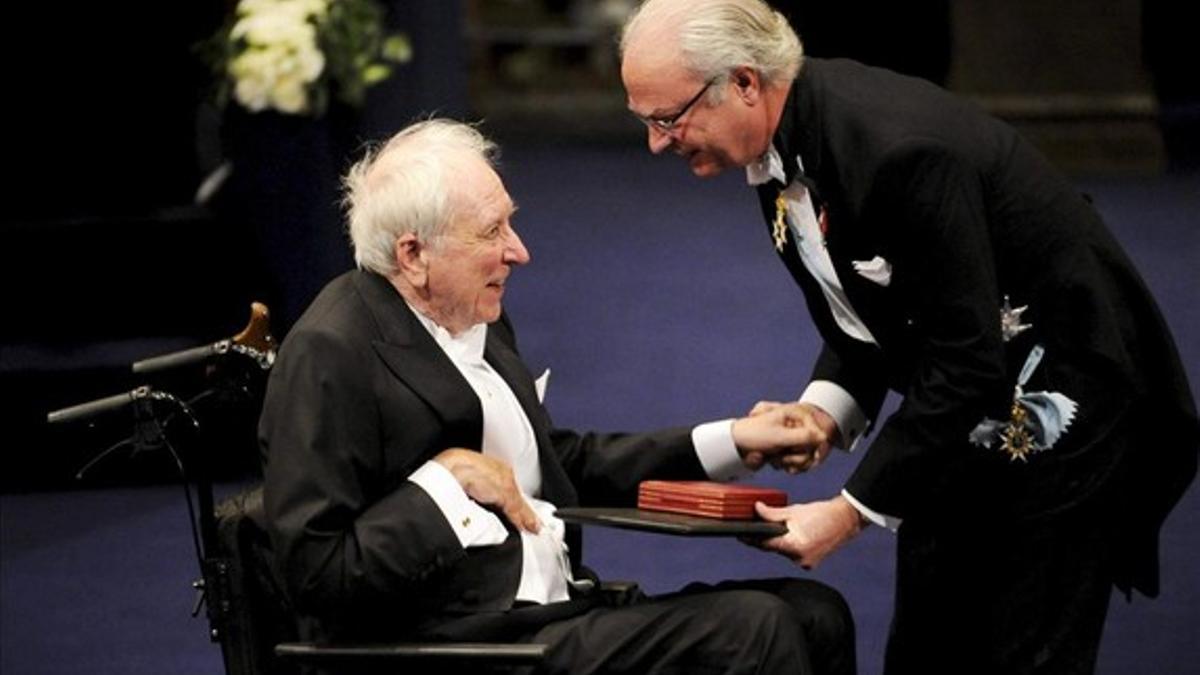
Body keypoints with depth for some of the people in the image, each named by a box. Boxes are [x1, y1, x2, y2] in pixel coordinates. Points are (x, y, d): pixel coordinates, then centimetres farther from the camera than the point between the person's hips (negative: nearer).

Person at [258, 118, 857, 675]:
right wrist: (443, 483, -18)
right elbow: (315, 574, -18)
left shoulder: (475, 320, 13)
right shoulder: (329, 355, -14)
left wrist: (729, 443, 21)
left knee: (814, 613, -2)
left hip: (554, 607, 9)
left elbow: (560, 463, 26)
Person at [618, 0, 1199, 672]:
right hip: (964, 413, 9)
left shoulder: (896, 150, -31)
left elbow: (967, 364, -28)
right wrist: (825, 410, -11)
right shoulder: (786, 138, -3)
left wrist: (853, 511, -25)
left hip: (1063, 408, -9)